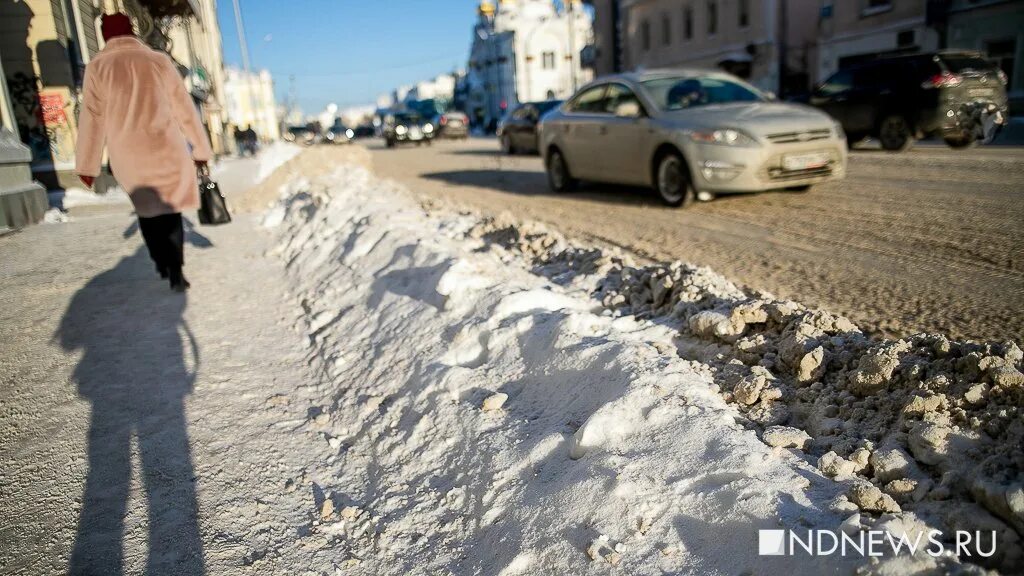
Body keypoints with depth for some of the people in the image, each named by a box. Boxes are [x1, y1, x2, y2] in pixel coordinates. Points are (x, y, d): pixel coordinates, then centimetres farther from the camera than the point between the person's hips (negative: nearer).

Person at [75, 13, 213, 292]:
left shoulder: (97, 67, 1)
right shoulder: (159, 60, 0)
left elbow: (92, 119, 0)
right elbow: (184, 109, 2)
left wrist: (87, 165, 7)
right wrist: (200, 148, 10)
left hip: (128, 157, 1)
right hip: (165, 150, 0)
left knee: (146, 209, 20)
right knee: (169, 210, 9)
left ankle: (162, 264, 22)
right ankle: (175, 273, 3)